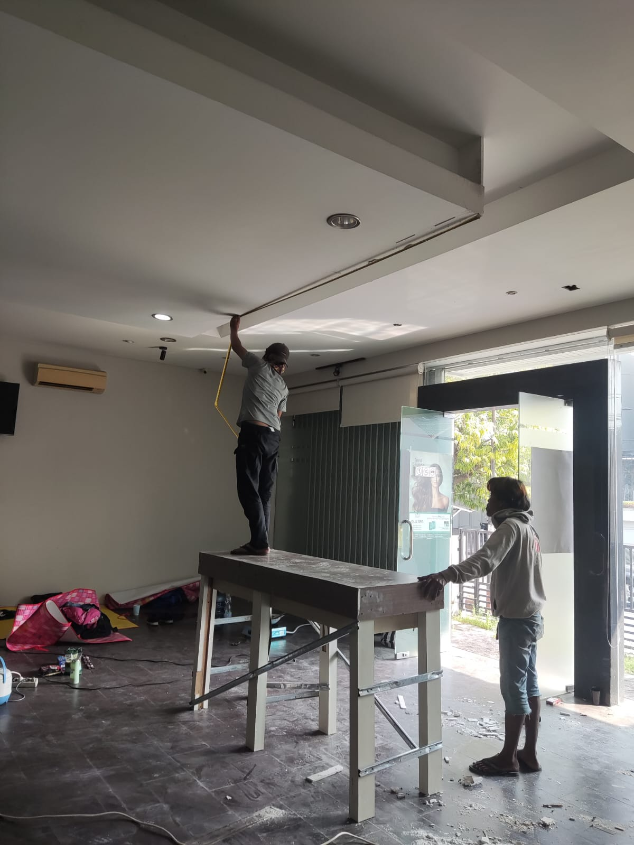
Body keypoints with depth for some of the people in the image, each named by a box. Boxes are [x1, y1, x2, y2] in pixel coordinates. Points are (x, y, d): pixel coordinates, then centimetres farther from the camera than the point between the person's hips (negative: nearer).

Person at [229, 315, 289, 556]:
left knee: (249, 490, -9)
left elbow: (237, 347, 21)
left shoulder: (259, 365, 6)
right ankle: (261, 542, 8)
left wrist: (234, 329, 39)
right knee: (264, 492, 8)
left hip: (254, 432, -7)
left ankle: (259, 542, -14)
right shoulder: (284, 387, 21)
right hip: (274, 437, 7)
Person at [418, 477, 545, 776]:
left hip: (516, 619, -10)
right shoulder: (527, 527, 13)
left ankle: (507, 758, 11)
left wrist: (446, 575, -47)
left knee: (513, 686, 0)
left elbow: (484, 560, -35)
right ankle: (529, 754, 24)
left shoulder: (511, 526, -18)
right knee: (528, 685, 15)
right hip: (529, 616, 10)